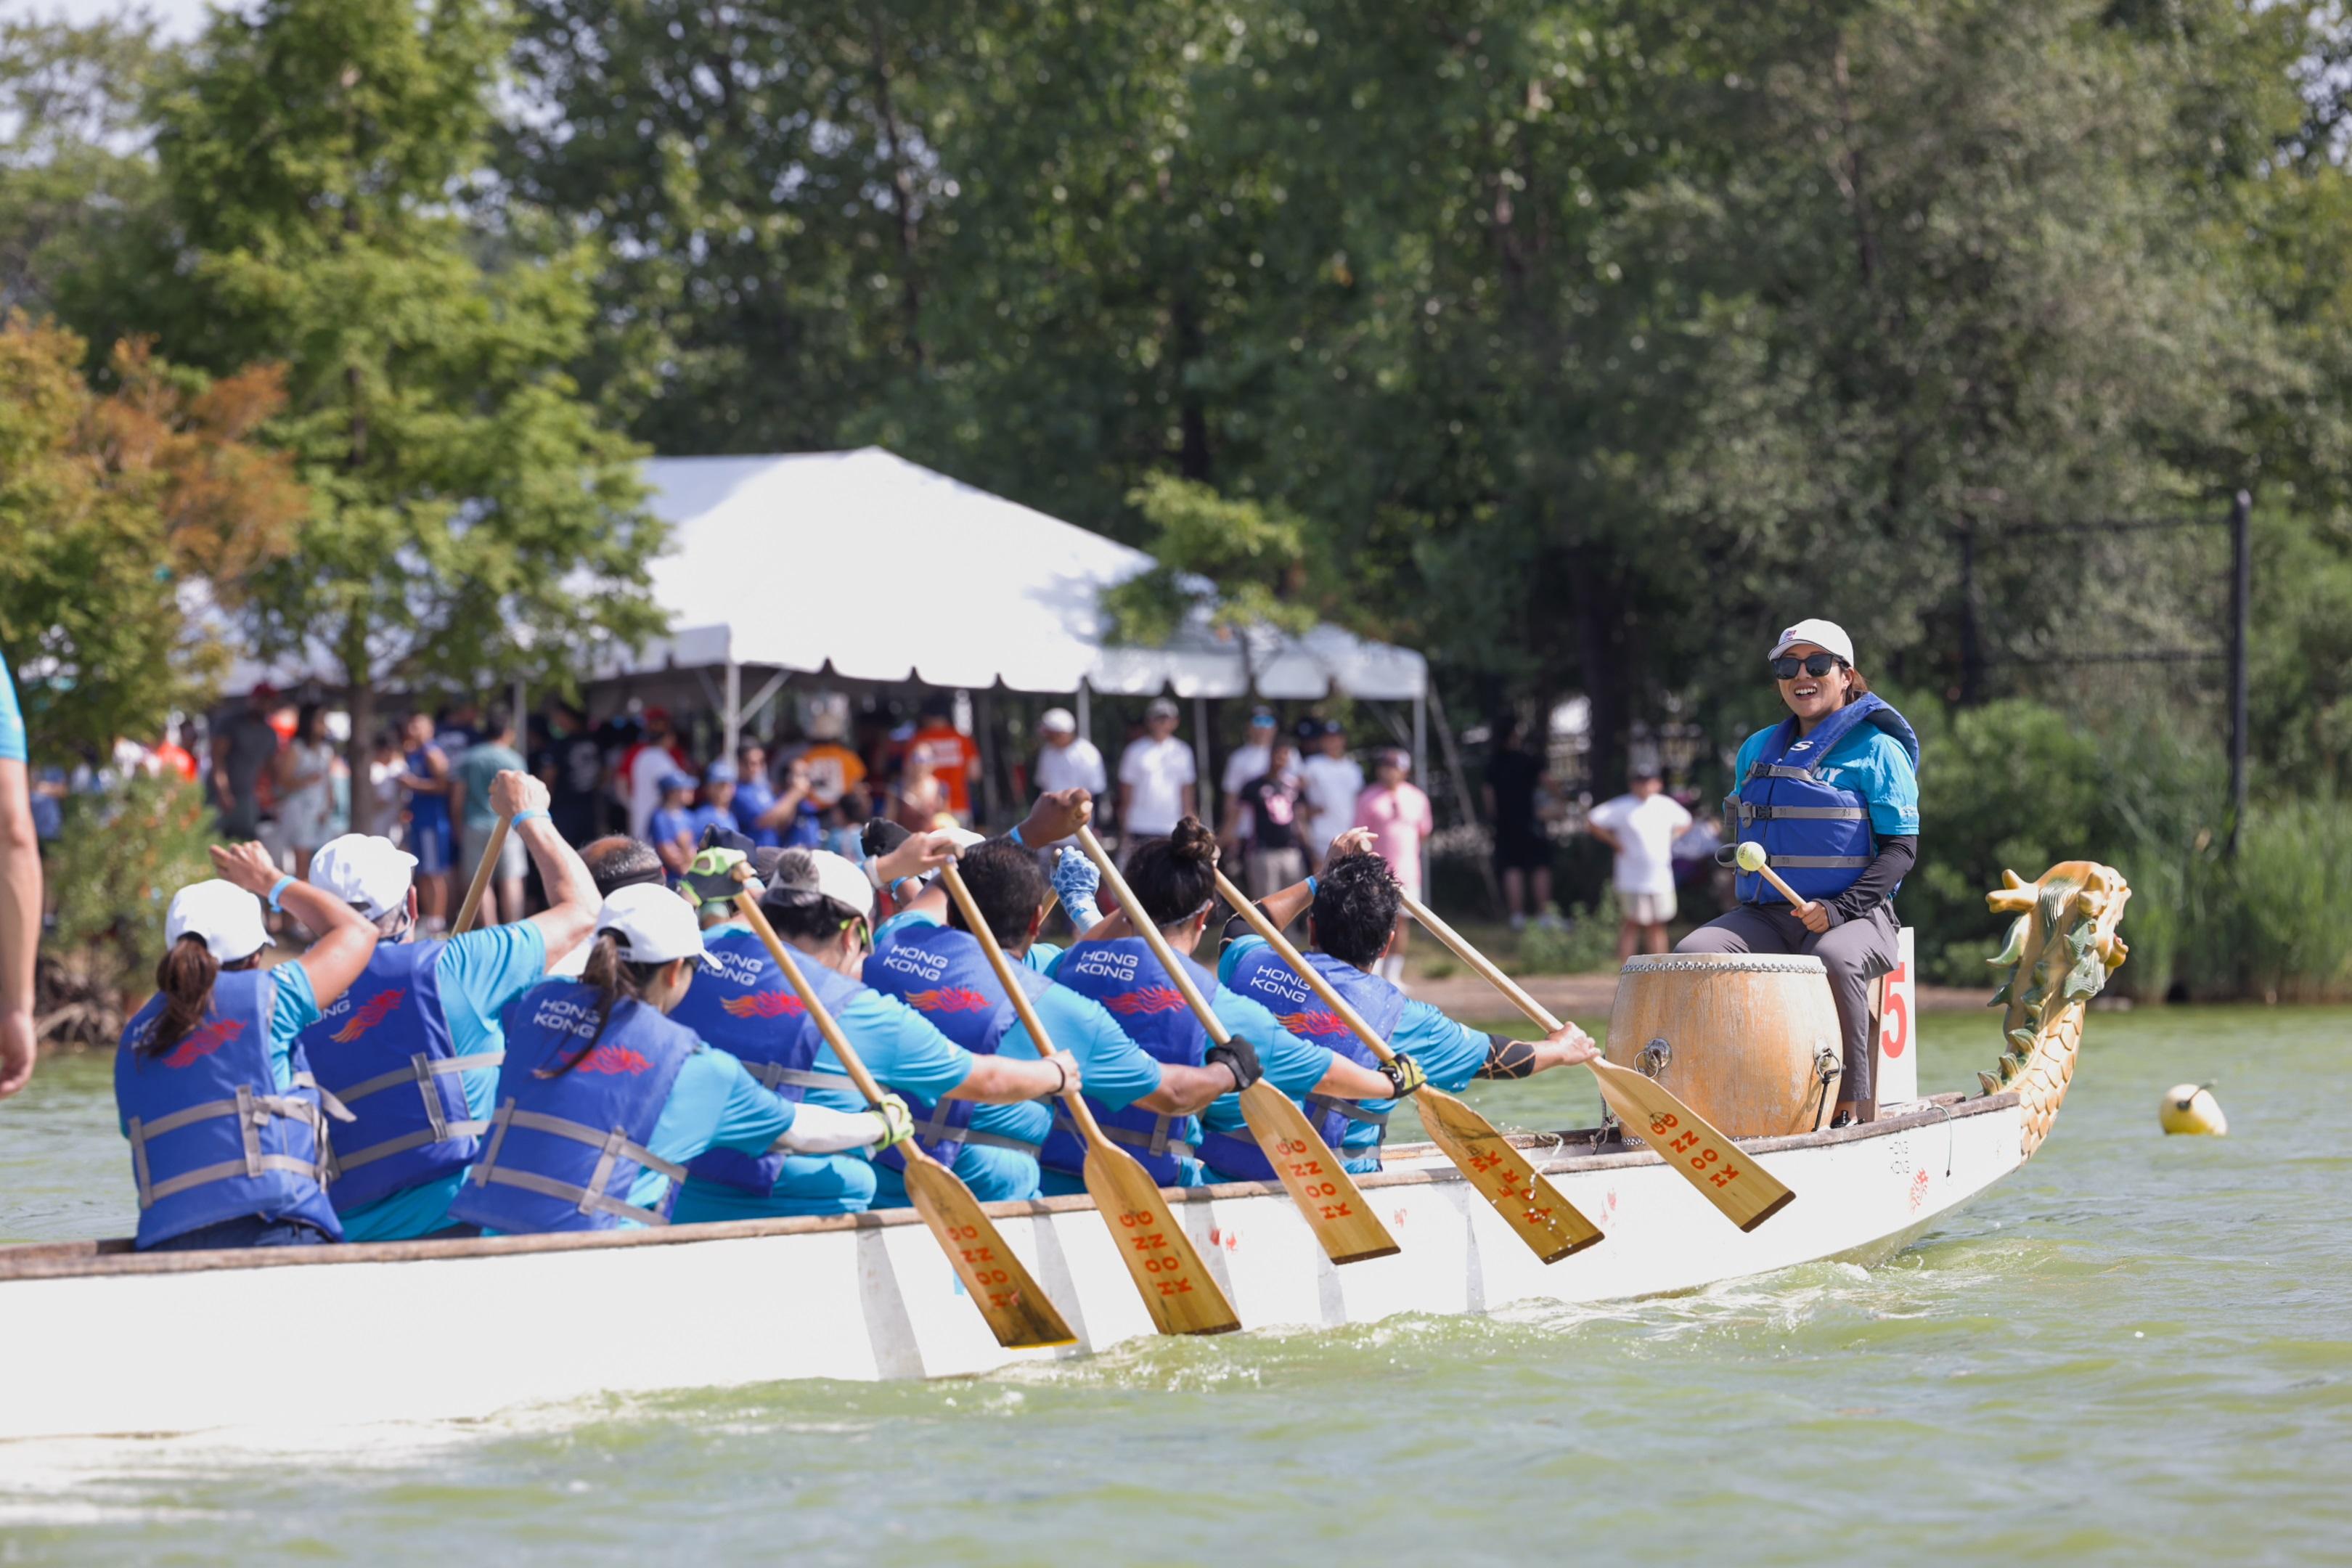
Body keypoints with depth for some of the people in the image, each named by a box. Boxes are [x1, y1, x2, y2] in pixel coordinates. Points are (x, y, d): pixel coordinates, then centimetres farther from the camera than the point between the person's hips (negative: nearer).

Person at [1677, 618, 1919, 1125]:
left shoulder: (1876, 750, 1)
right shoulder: (1758, 751, 18)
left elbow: (1901, 848, -5)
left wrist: (1838, 909, -17)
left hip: (1853, 915, -5)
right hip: (1765, 913, 5)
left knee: (1834, 960, -39)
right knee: (1692, 955, -23)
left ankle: (1853, 1105, -30)